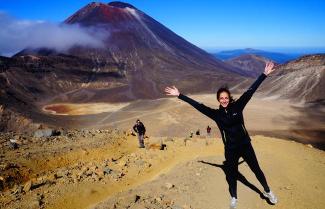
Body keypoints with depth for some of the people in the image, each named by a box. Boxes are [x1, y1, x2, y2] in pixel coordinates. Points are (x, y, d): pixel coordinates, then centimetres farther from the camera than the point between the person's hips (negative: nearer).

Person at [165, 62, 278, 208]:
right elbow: (197, 105, -10)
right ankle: (234, 197, 42)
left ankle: (267, 192, 43)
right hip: (230, 149, 0)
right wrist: (179, 95, -12)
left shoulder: (237, 106, -7)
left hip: (245, 145, 0)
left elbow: (250, 91, -10)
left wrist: (264, 74, -10)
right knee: (232, 174, 17)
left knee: (256, 169, 17)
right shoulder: (216, 114, -8)